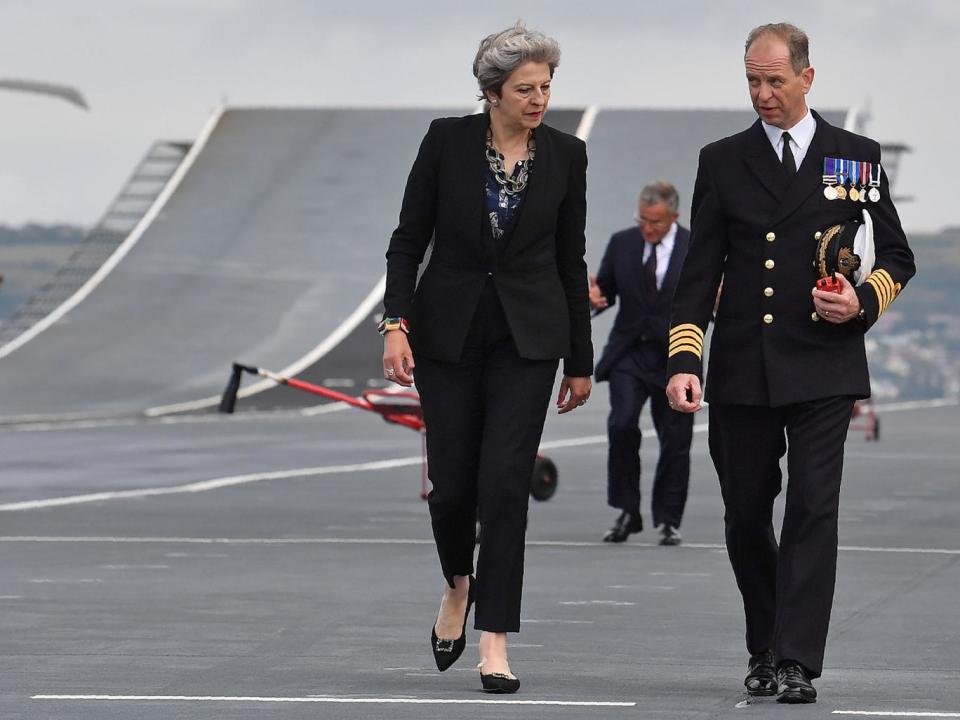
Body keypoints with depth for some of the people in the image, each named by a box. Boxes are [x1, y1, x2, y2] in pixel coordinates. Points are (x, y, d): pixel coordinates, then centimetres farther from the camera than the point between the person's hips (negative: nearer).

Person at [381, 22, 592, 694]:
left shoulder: (566, 154, 0)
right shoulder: (447, 140, -5)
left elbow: (571, 261, 6)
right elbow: (409, 239, -1)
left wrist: (580, 362, 8)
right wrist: (396, 323, -13)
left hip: (528, 334, 0)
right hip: (447, 328, 0)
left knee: (505, 480, -10)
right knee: (452, 482, 2)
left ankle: (495, 640, -6)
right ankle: (459, 583, 34)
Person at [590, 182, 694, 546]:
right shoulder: (622, 243, 4)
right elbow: (606, 289, 11)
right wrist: (596, 296, -12)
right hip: (629, 354, 1)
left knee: (675, 440, 3)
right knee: (622, 424, -17)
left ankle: (668, 520, 19)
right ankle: (627, 512, -4)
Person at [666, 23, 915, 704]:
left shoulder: (857, 156, 6)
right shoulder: (723, 161, 8)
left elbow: (897, 257, 13)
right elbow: (700, 269, 5)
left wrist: (864, 303, -7)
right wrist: (684, 360, -6)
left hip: (822, 365, -2)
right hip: (742, 369, 2)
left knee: (813, 508, -11)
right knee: (745, 516, 7)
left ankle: (797, 662, -12)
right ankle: (765, 649, 23)